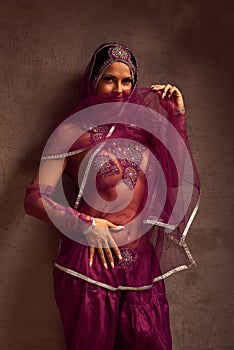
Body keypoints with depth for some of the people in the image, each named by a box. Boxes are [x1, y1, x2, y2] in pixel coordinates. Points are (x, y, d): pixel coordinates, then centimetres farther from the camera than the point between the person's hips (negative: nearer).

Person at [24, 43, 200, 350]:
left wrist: (177, 115, 4)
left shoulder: (142, 126, 12)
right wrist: (85, 224, -16)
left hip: (143, 265, 4)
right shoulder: (72, 132, -1)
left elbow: (177, 173, 4)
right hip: (91, 263, -4)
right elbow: (35, 198, -6)